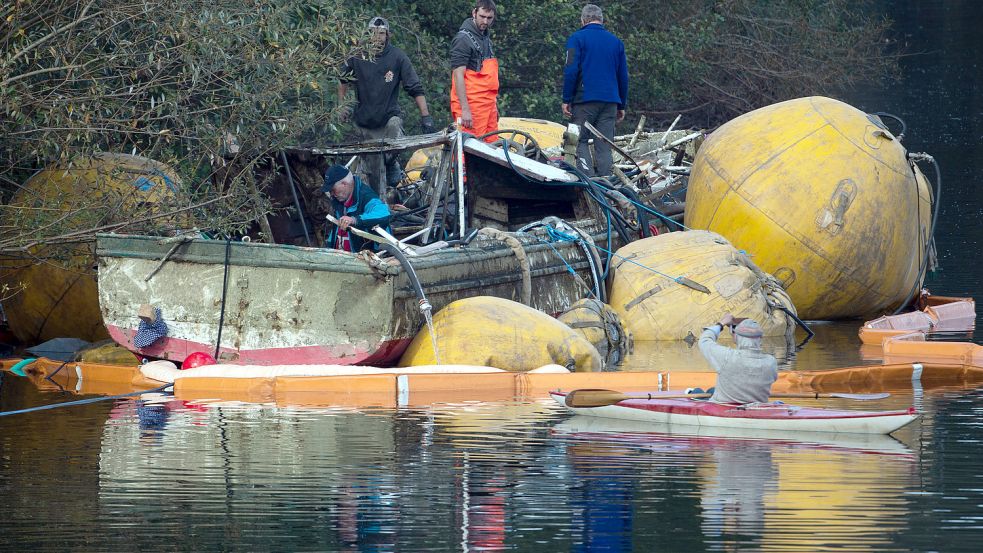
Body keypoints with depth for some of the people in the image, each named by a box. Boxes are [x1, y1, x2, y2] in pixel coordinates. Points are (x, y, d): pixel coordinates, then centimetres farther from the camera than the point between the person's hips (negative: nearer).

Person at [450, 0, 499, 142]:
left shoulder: (486, 38, 20)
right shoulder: (463, 39, -9)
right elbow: (458, 75, -15)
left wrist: (495, 103, 24)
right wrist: (465, 109, -22)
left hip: (488, 105, 9)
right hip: (471, 105, -9)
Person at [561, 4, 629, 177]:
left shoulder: (577, 38, 0)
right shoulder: (615, 41, 14)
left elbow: (571, 70, -9)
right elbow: (623, 76, 15)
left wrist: (566, 100, -4)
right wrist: (622, 106, 21)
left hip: (585, 98, -4)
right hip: (610, 101, 4)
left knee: (581, 142, 0)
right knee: (605, 146, 4)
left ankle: (588, 179, -15)